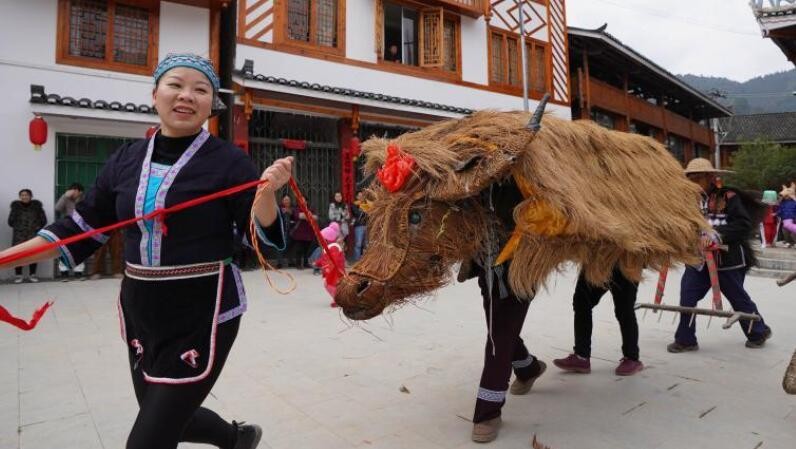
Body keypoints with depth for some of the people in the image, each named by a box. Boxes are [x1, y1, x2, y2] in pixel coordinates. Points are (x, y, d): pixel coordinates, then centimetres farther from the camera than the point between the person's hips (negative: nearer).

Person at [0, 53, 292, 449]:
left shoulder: (228, 161, -9)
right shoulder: (126, 159, 5)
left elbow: (263, 238, -10)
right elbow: (82, 228, 12)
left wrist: (267, 191, -27)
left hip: (202, 311, -6)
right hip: (141, 308, 6)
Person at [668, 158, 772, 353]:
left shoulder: (728, 196, -11)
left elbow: (744, 224, -17)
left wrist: (716, 234, -26)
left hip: (726, 259, -4)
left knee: (738, 298, 14)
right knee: (687, 296, -3)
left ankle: (759, 332, 39)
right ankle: (685, 340, 8)